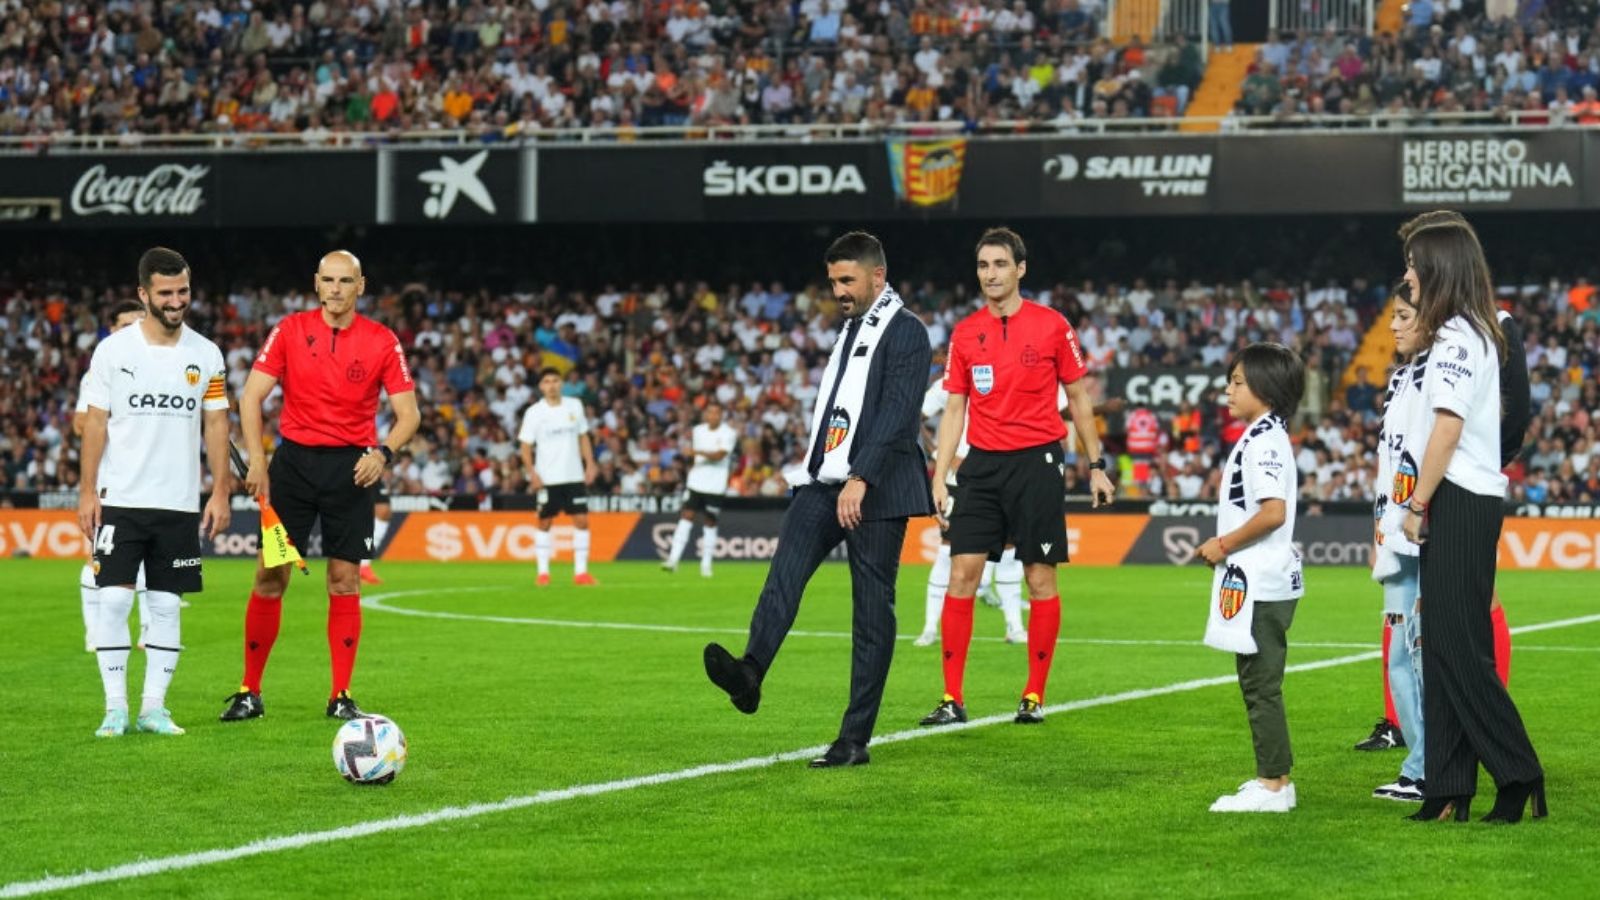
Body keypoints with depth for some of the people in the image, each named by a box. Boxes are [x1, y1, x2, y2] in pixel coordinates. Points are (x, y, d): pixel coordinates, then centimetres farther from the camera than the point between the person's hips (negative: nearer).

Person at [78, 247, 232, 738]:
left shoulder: (206, 355, 4)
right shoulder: (112, 350, -1)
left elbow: (216, 425, 7)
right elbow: (95, 422, 0)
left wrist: (221, 492, 0)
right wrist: (87, 491, -5)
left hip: (180, 504, 2)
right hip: (120, 499, -2)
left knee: (166, 605, 3)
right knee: (114, 600, -7)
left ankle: (154, 707, 9)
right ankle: (115, 708, 0)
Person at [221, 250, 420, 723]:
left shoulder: (383, 342, -2)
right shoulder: (290, 330, -1)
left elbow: (408, 413, -2)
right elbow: (252, 395, -2)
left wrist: (383, 452, -20)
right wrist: (256, 458, -13)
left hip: (351, 466, 0)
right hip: (294, 458, 0)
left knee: (344, 581, -1)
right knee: (270, 576, -2)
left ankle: (341, 697, 6)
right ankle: (249, 692, 6)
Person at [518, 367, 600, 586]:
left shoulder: (574, 406, 4)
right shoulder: (534, 412, -4)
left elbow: (583, 437, 12)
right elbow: (526, 446, -3)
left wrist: (590, 464, 2)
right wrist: (532, 473, -14)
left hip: (574, 476, 2)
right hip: (547, 478, -2)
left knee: (582, 520, -4)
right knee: (544, 522, 3)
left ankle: (581, 571, 0)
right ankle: (543, 572, 10)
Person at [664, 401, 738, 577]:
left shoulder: (728, 434, -6)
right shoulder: (698, 430, 9)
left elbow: (719, 455, -21)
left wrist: (698, 452, -32)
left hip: (715, 486, -3)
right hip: (696, 482, 3)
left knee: (710, 522, 2)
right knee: (686, 516, -8)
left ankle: (706, 564, 11)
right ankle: (673, 559, -13)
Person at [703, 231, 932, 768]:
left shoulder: (905, 333, -6)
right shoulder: (851, 328, 21)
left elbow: (897, 414, -16)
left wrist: (860, 480, -24)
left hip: (876, 490, -7)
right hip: (824, 481, 7)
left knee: (872, 610, -3)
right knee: (785, 571, -17)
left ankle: (855, 739, -3)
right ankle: (750, 673, -39)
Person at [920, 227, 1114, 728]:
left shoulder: (1052, 326, -1)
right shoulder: (965, 334, 7)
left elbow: (1078, 399, 6)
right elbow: (954, 410, 10)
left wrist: (1096, 465, 4)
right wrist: (939, 477, 3)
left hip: (1037, 462, -2)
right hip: (982, 464, 2)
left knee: (1041, 579, 0)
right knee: (962, 572, -5)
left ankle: (1035, 696, 9)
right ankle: (952, 699, -2)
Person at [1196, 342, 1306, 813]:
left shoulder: (1264, 440, -16)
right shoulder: (1263, 436, 16)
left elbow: (1273, 512, -26)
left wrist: (1224, 545, -16)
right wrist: (1224, 546, 15)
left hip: (1260, 583, -11)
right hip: (1261, 580, 11)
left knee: (1261, 685, -6)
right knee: (1258, 684, 15)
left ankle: (1273, 785, -3)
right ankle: (1271, 778, 21)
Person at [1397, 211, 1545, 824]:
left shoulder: (1457, 336, -13)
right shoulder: (1474, 333, 18)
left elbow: (1448, 427, -19)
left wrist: (1417, 505, -14)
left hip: (1460, 502, -10)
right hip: (1461, 503, 10)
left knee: (1459, 647, -9)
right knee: (1443, 647, 8)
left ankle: (1520, 777, -5)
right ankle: (1449, 792, 9)